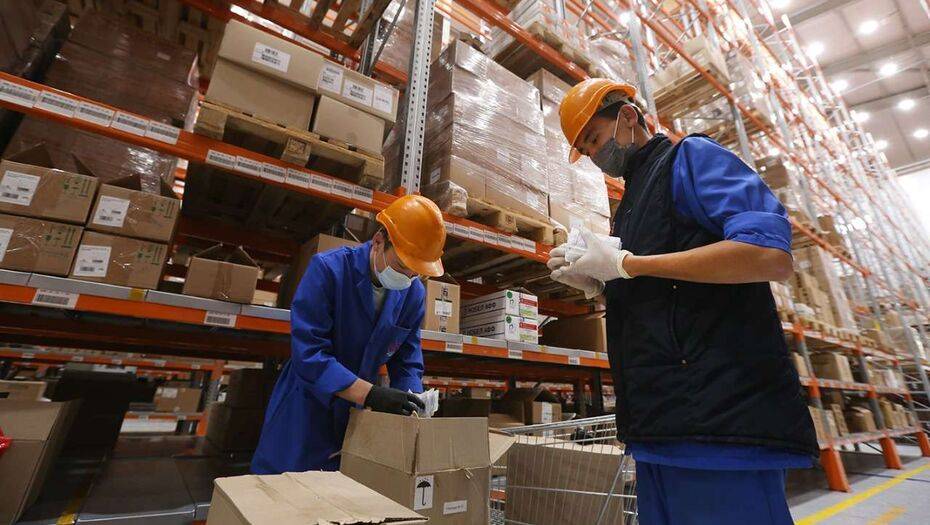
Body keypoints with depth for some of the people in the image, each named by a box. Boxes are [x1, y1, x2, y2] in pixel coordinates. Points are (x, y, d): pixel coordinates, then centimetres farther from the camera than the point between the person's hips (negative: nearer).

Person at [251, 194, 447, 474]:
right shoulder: (327, 269, -21)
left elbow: (407, 362, -1)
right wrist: (371, 394, -33)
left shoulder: (414, 293, -6)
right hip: (304, 416, -4)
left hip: (357, 419, 4)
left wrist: (414, 405, -18)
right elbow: (308, 354, -27)